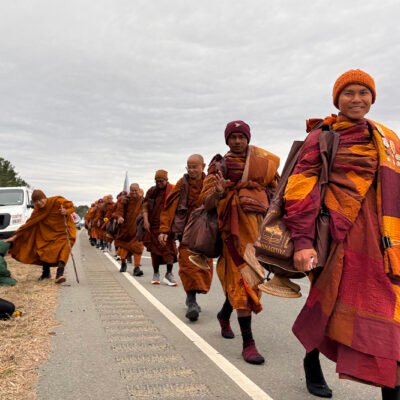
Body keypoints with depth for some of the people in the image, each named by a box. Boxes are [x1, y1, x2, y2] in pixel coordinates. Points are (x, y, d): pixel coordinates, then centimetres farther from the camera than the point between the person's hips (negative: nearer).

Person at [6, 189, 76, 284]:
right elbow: (28, 224, -4)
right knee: (44, 249, -9)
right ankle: (46, 273, 16)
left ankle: (59, 274, -39)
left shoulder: (57, 201, -18)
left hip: (65, 230, -4)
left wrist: (66, 212, -32)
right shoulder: (38, 211, -7)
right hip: (50, 232, 4)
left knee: (64, 247, -28)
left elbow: (72, 207, -9)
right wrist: (15, 237, -6)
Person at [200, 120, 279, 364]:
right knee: (242, 278, -8)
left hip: (258, 225, 3)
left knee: (241, 277, 13)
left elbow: (275, 190, 17)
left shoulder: (263, 161, 10)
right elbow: (207, 203, -3)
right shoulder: (219, 165, 3)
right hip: (235, 228, -3)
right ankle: (248, 342, -3)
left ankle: (225, 314, 41)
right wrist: (218, 192, -23)